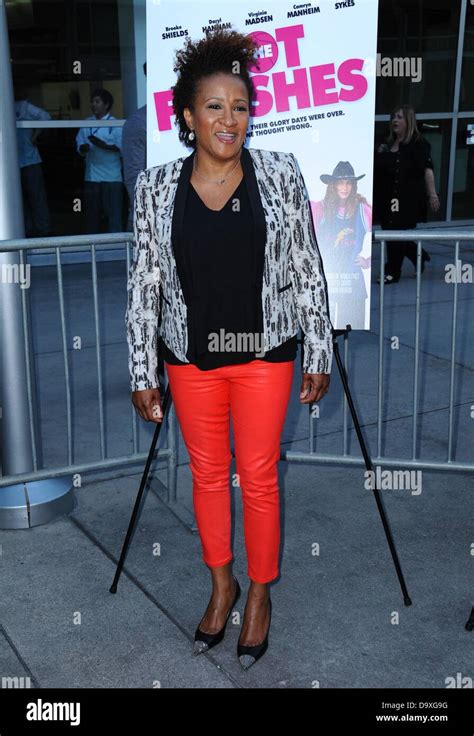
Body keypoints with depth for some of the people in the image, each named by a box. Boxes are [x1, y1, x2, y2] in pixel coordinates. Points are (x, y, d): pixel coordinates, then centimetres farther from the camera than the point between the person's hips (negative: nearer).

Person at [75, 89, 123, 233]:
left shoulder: (115, 124, -2)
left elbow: (122, 147, -10)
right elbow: (79, 146, 9)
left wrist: (104, 146, -24)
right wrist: (83, 148, -14)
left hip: (112, 177, -4)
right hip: (91, 176, 4)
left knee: (113, 213, -2)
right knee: (91, 213, 10)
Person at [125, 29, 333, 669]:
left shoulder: (280, 175, -6)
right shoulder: (156, 187, -5)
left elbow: (308, 271, -1)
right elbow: (143, 284, -1)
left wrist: (319, 355, 0)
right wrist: (142, 374, 0)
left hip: (264, 354, -1)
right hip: (191, 358, 2)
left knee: (258, 479, 9)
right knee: (207, 475, 16)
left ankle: (260, 593, 32)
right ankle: (222, 585, 39)